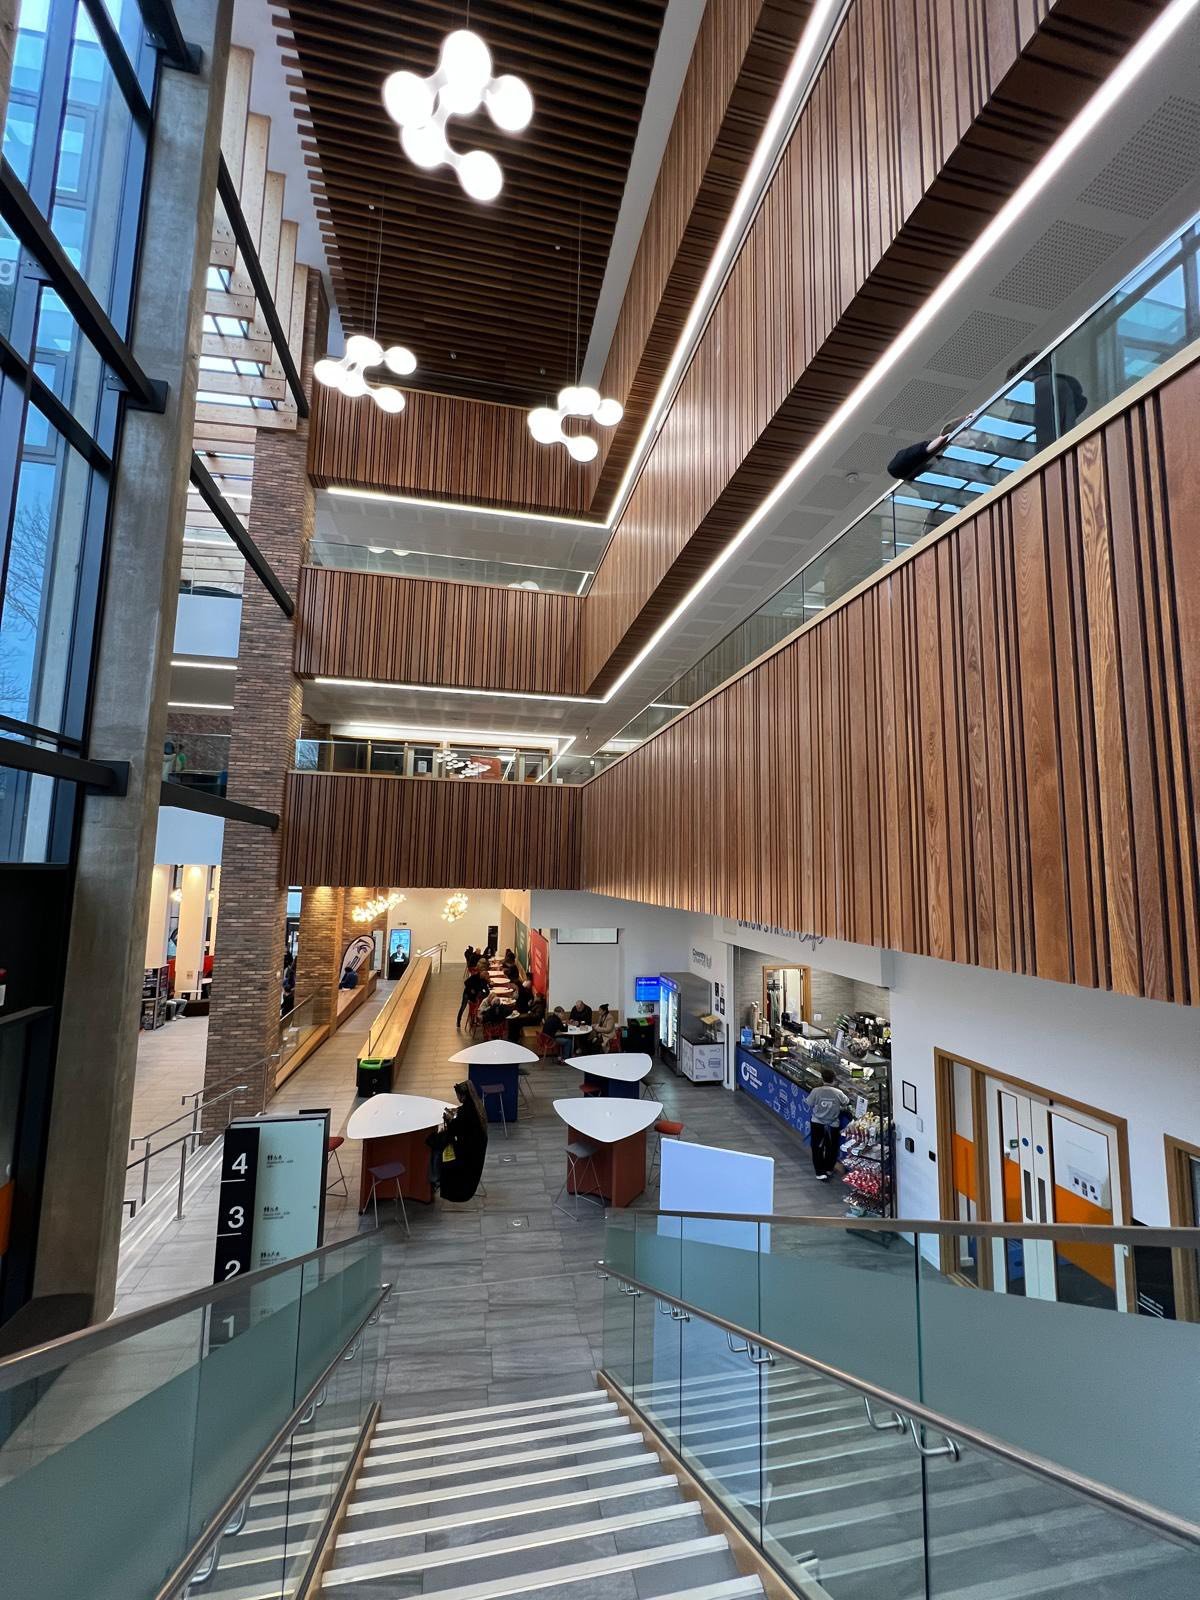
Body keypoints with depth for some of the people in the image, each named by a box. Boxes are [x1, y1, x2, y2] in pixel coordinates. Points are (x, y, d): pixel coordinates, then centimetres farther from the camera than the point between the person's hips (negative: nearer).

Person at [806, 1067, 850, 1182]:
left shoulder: (816, 1091, -19)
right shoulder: (838, 1093, -17)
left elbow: (809, 1103, -4)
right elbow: (846, 1102, 2)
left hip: (817, 1124, -1)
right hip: (833, 1125, 1)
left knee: (817, 1148, 13)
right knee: (832, 1148, 23)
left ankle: (820, 1172, 10)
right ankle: (828, 1169, 36)